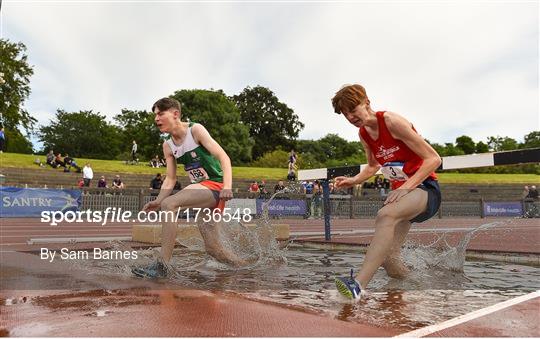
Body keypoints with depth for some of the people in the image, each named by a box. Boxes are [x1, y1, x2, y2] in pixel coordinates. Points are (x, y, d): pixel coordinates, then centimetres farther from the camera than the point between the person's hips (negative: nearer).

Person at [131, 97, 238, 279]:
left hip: (215, 185, -8)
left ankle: (162, 265, -25)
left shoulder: (195, 130, -8)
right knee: (213, 248, 7)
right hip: (201, 191, 8)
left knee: (169, 204, -27)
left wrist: (227, 187, -30)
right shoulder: (167, 146, 11)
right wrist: (157, 201, -6)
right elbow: (170, 179, 11)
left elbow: (223, 157, -15)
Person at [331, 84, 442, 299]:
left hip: (424, 188, -8)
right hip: (400, 193, 8)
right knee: (388, 259, 1)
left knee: (385, 214, -39)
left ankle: (359, 283, -49)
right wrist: (354, 180, 4)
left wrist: (406, 186, -27)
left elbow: (433, 159, -17)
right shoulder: (363, 134, 6)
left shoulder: (392, 122, -15)